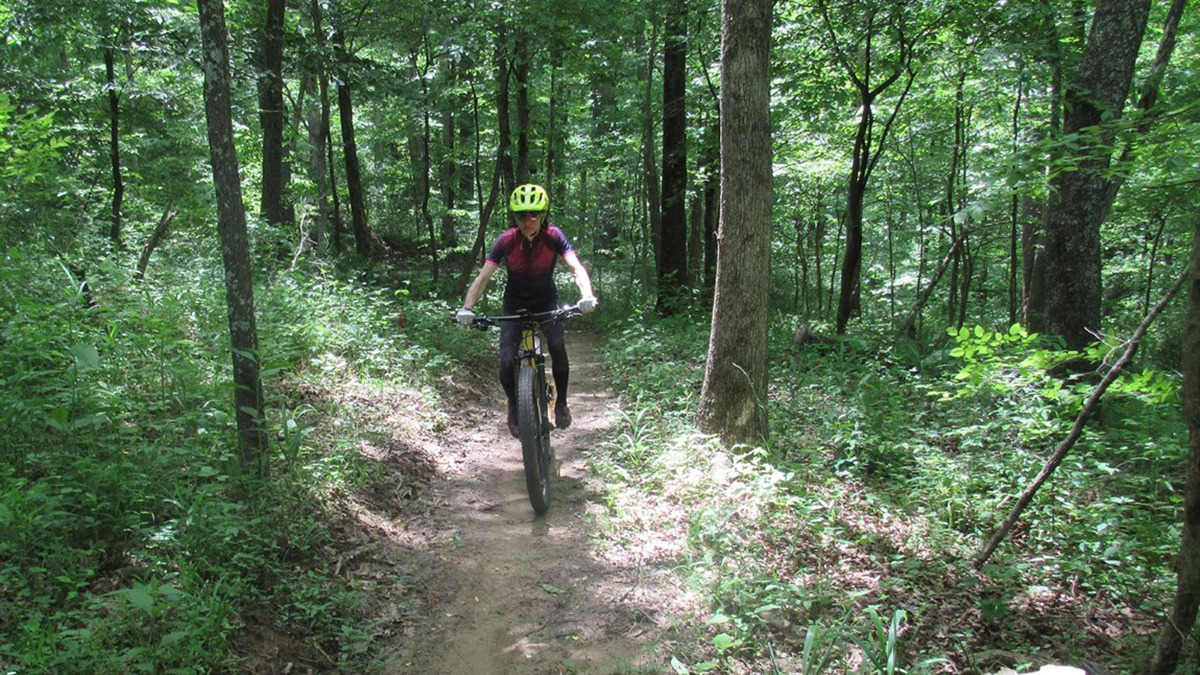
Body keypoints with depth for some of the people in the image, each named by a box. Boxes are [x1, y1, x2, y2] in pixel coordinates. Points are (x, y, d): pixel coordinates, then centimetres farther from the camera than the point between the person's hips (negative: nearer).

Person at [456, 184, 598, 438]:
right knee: (507, 362, -14)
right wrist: (467, 308, -42)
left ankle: (561, 402, 1)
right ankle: (514, 406, 15)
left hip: (547, 301, 0)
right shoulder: (506, 241, -23)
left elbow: (577, 267, -33)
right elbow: (483, 277, -26)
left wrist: (587, 295, -53)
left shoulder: (553, 236, -22)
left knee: (558, 348, -24)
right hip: (515, 304, 0)